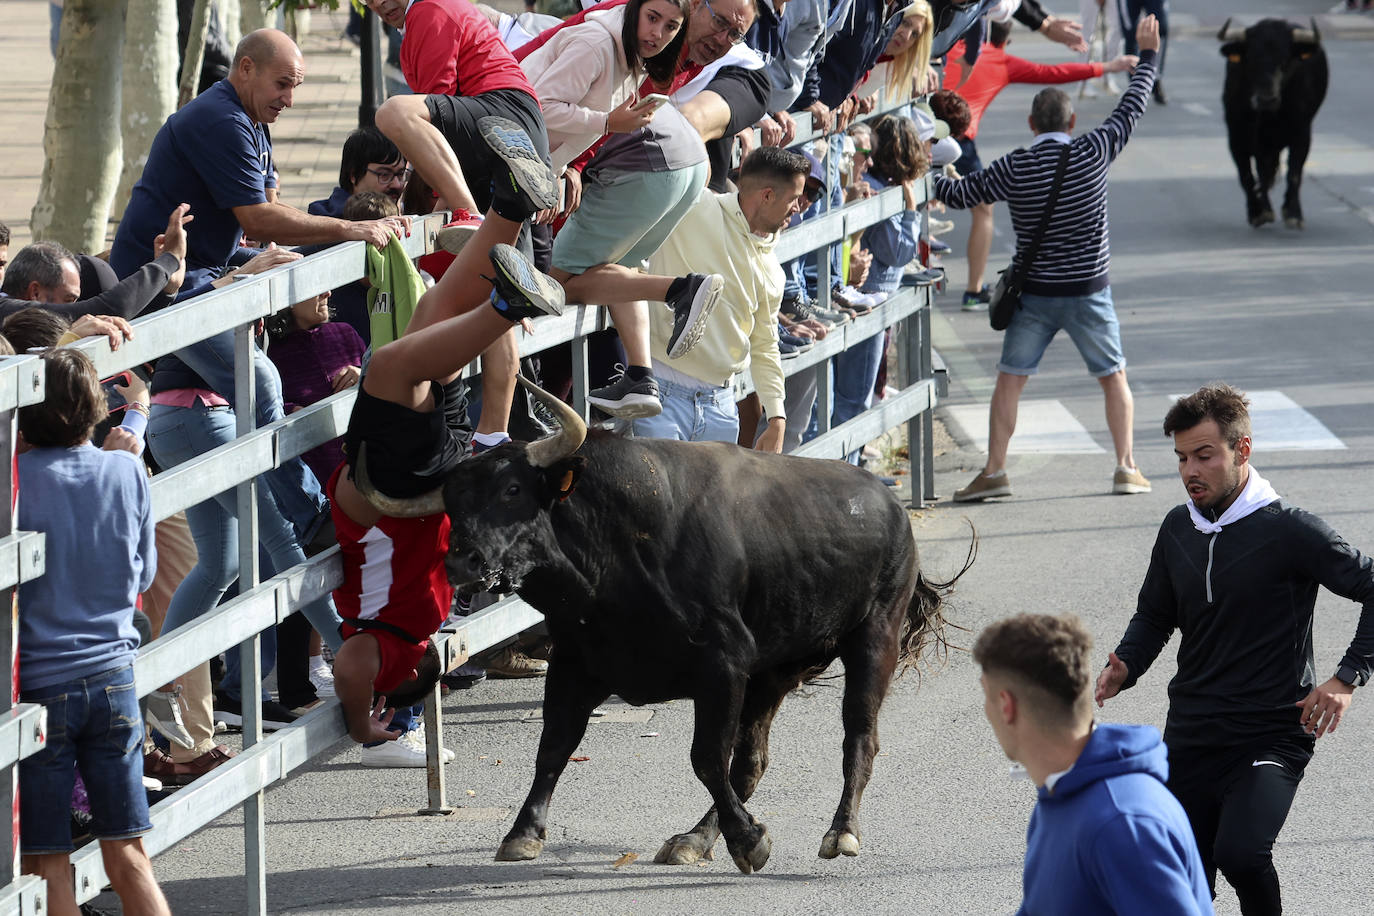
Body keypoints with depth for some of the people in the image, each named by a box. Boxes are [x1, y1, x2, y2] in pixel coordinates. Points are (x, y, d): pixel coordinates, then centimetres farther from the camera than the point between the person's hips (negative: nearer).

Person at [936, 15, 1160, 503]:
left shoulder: (1013, 169, -7)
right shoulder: (1092, 153, -8)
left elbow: (964, 193, 5)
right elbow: (1131, 108, 5)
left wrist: (927, 178, 25)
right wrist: (1147, 56, 18)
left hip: (1034, 294, 0)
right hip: (1089, 293, 0)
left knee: (1009, 380, 7)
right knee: (1114, 377, 13)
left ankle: (995, 470, 1)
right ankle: (1127, 467, 10)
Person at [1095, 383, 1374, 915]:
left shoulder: (1288, 531, -10)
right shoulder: (1178, 529, 8)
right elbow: (1154, 615, 22)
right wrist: (1124, 668, 1)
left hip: (1271, 737, -6)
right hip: (1190, 739, 6)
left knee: (1240, 855, -28)